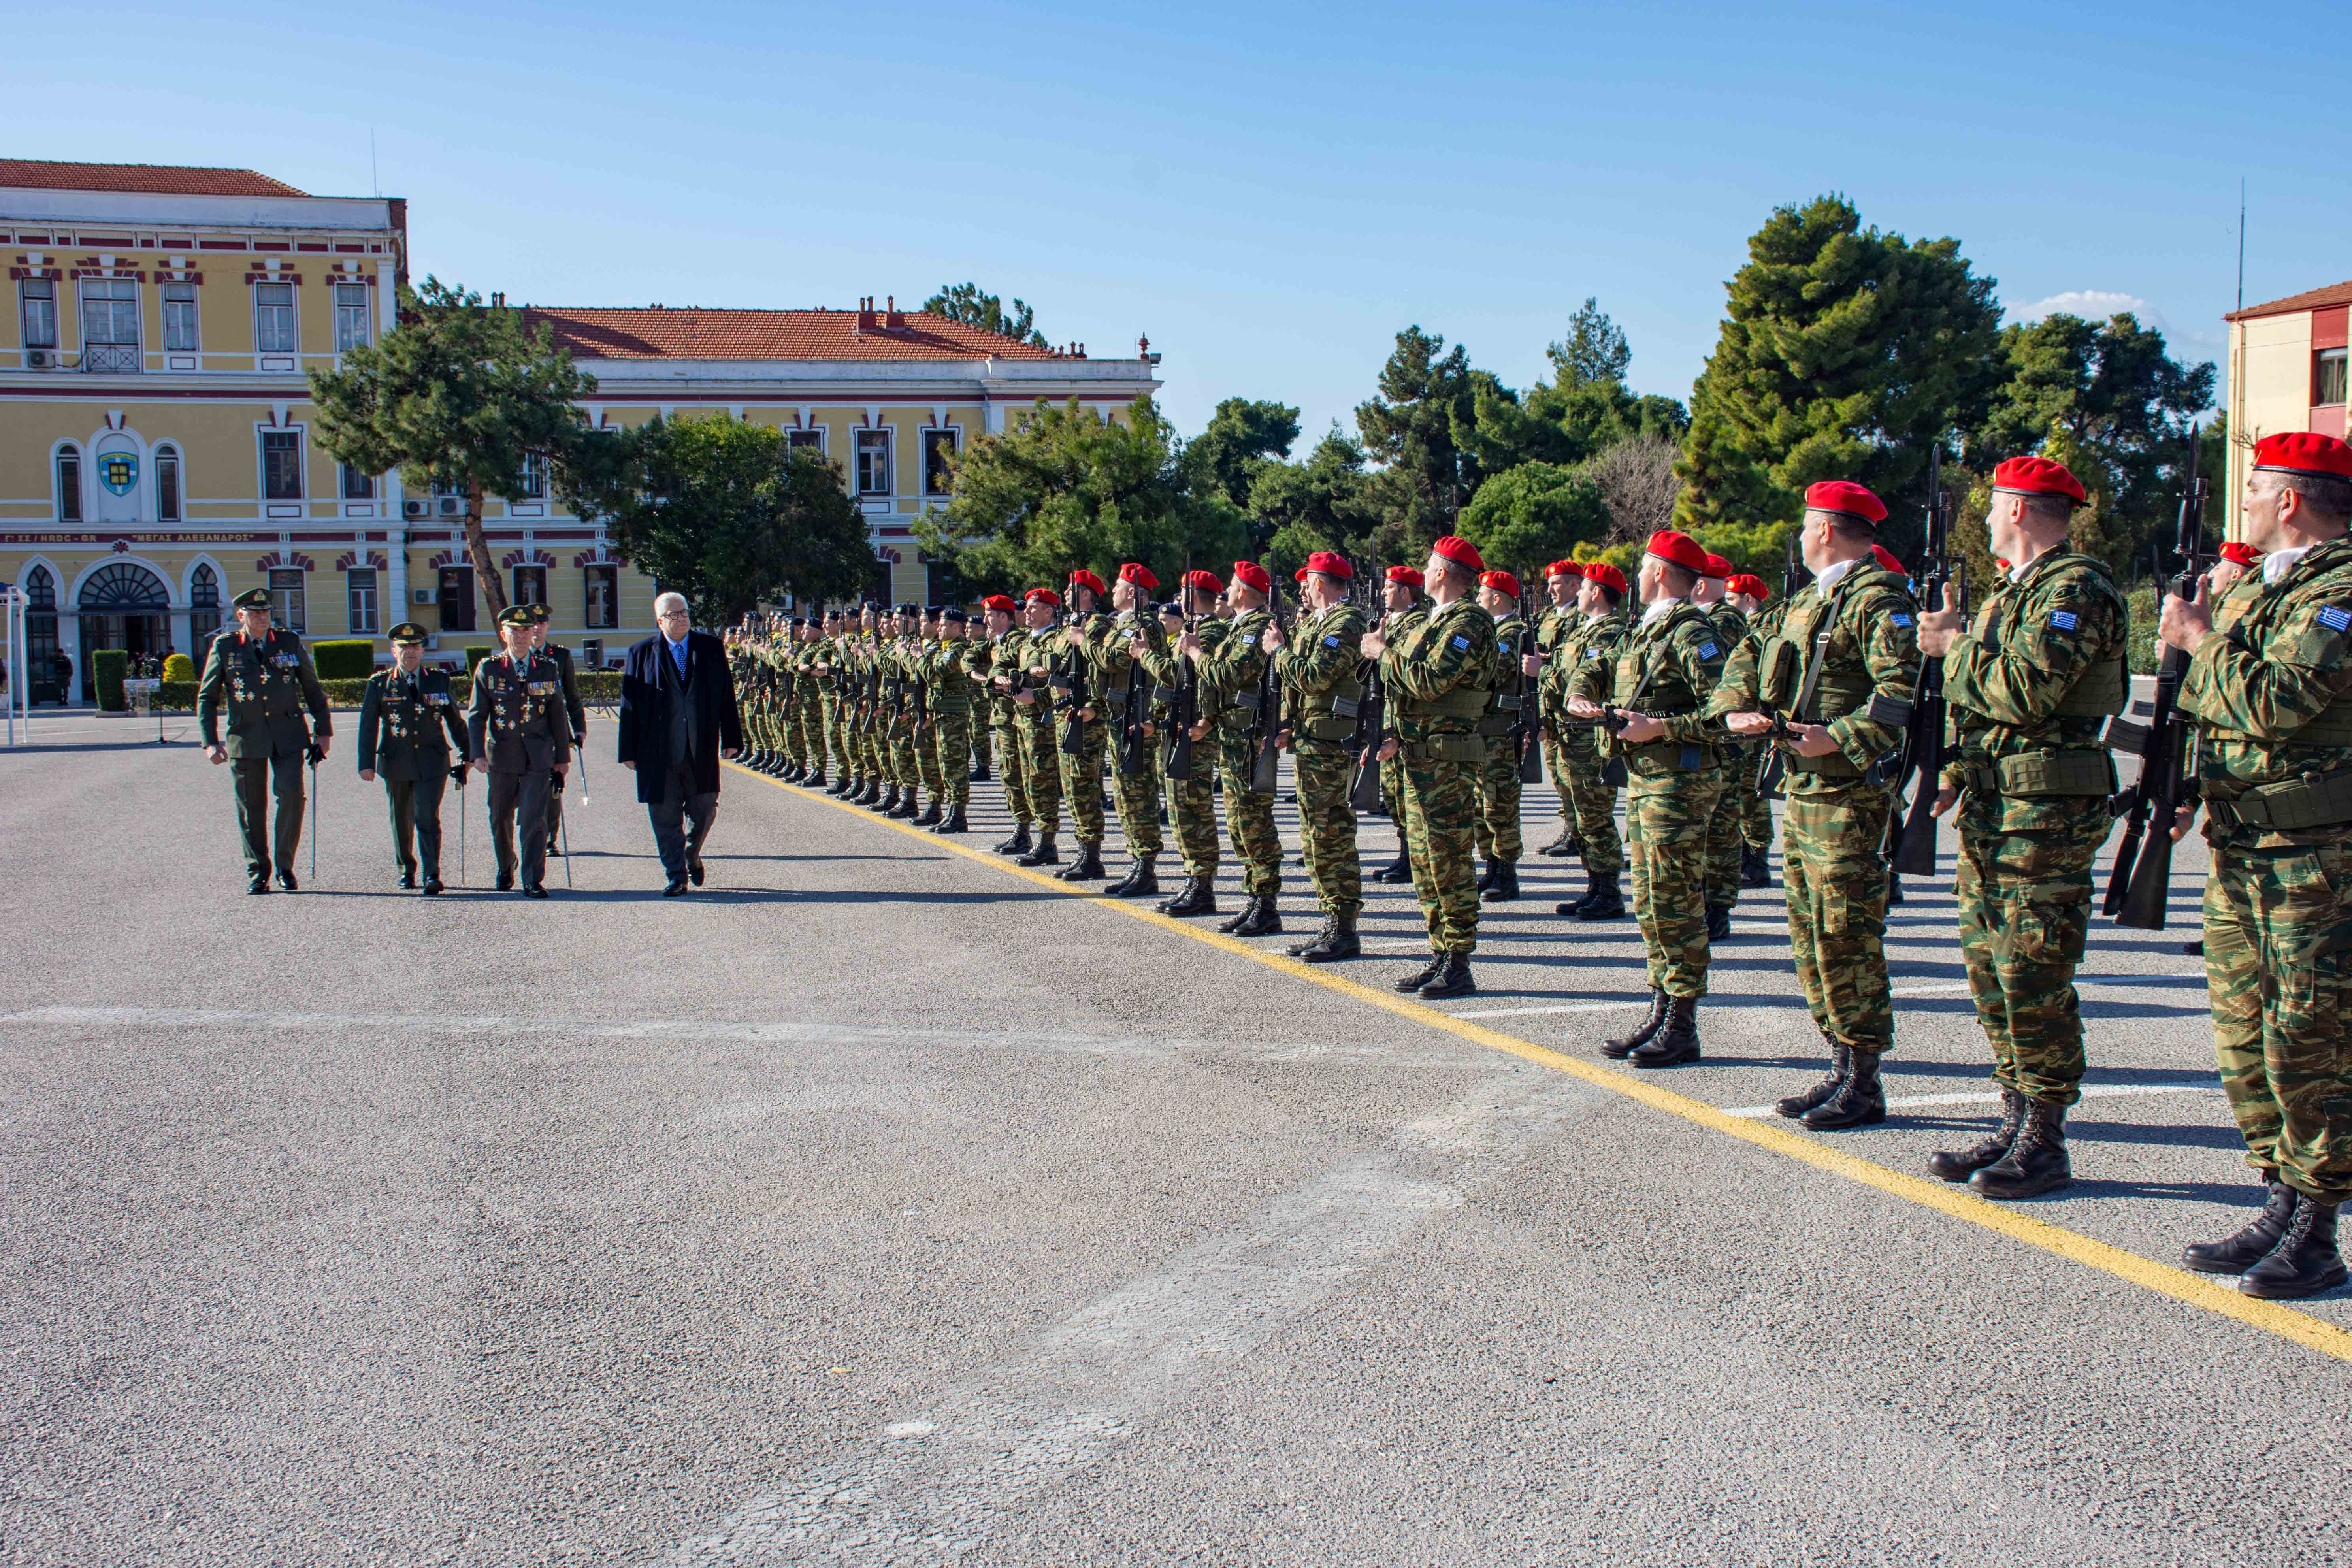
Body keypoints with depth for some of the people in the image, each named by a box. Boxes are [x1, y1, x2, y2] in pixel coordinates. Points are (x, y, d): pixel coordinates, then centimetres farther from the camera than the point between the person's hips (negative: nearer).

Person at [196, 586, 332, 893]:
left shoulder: (289, 642, 6)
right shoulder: (225, 648, 2)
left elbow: (312, 689, 14)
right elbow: (207, 697, 5)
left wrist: (323, 731, 11)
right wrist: (210, 742, -4)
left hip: (288, 737, 0)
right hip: (246, 738, 0)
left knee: (292, 796, -11)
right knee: (251, 807, 4)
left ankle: (285, 867, 3)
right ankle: (257, 873, 16)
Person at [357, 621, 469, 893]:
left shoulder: (439, 680, 5)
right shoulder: (380, 684, 2)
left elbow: (454, 719, 13)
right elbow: (368, 726, 0)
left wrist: (467, 754, 16)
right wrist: (367, 763, -7)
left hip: (432, 761, -1)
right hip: (395, 763, 1)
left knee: (427, 818, -12)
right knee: (401, 820, 13)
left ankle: (432, 876, -13)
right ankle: (406, 869, 33)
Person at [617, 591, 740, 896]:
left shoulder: (711, 647, 6)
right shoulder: (642, 653, 2)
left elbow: (727, 695, 7)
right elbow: (630, 705, 3)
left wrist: (731, 738, 3)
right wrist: (629, 751, -1)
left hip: (702, 749, 1)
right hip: (659, 751, -1)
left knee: (704, 811, 7)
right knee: (665, 816, 2)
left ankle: (691, 856, 34)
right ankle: (676, 875, 13)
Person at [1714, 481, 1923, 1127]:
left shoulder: (1877, 598, -13)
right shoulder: (1809, 600, 18)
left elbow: (1905, 687, -24)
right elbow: (1749, 656, 22)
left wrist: (1841, 738, -29)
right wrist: (1738, 708, 3)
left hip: (1851, 792, -10)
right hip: (1802, 788, 10)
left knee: (1847, 936, -6)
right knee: (1812, 935, 13)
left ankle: (1865, 1086, 2)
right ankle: (1842, 1067, 22)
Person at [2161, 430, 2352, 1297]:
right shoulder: (2256, 584, 16)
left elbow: (2277, 702, -25)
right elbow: (2216, 703, 27)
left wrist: (2202, 641, -12)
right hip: (2239, 850, 9)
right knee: (2245, 1036, 12)